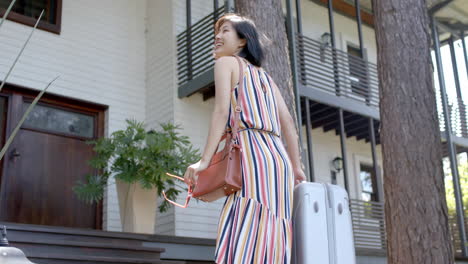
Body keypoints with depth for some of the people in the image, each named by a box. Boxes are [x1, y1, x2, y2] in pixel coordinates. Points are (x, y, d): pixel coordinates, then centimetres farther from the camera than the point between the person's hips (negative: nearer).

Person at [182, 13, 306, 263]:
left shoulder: (226, 62, 9)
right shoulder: (264, 75, 28)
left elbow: (222, 111, -6)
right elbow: (288, 122, 21)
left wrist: (204, 160, -11)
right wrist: (296, 167, 22)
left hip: (254, 154, -8)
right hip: (278, 158, 8)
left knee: (244, 244, -15)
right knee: (271, 241, 5)